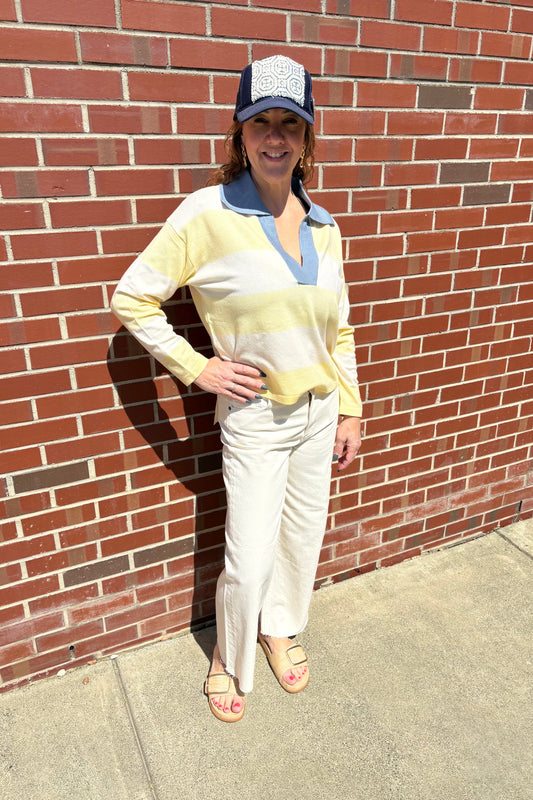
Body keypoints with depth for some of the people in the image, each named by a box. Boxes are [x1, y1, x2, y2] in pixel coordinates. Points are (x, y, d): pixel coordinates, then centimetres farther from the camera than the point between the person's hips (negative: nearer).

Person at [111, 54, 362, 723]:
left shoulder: (323, 226, 2)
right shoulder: (207, 215, -13)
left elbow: (339, 328, 9)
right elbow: (131, 299, -8)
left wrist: (350, 411, 9)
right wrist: (196, 369, -12)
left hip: (319, 411, 5)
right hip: (255, 417, -5)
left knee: (302, 539, 19)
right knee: (250, 563, 2)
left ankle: (281, 628, 48)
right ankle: (231, 658, 35)